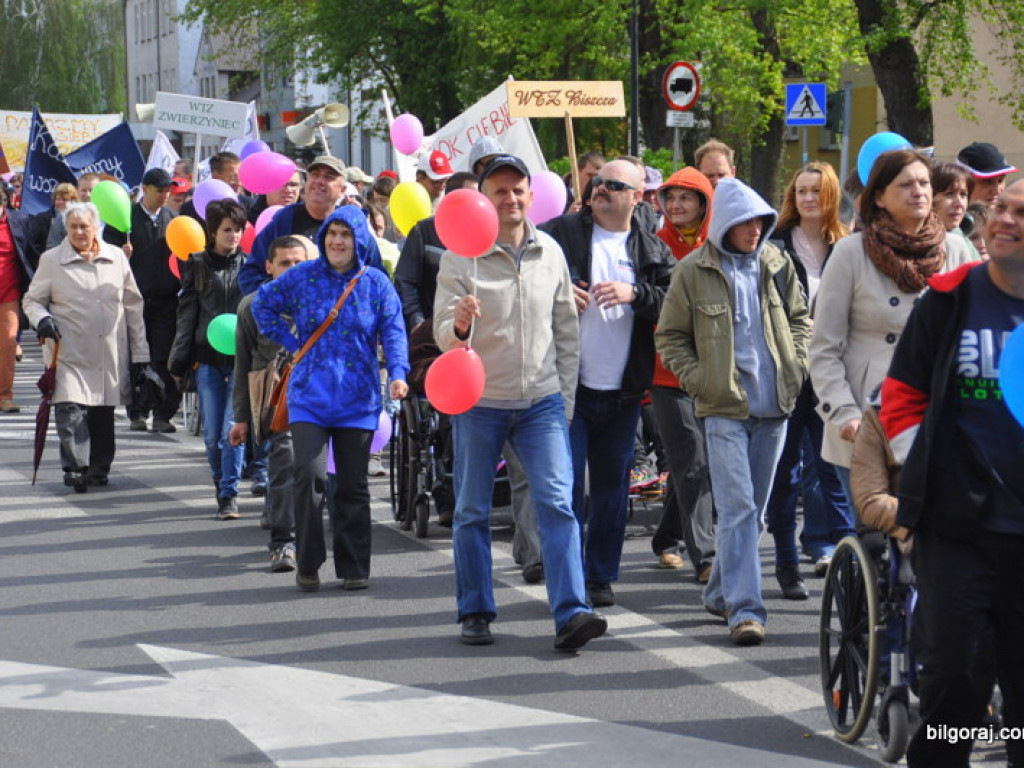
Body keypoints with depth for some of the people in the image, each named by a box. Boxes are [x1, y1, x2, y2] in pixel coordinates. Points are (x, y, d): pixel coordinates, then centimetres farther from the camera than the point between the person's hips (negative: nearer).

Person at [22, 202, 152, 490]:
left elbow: (133, 305, 14)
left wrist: (140, 352, 11)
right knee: (70, 410, -16)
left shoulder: (116, 257, 9)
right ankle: (75, 468, -14)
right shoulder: (51, 260, 3)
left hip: (111, 355, 2)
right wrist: (42, 318, -14)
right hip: (70, 353, -2)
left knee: (103, 413, 7)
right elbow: (32, 300, 10)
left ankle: (98, 467, 19)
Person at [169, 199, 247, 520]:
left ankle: (229, 494, -4)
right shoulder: (198, 265, 7)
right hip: (208, 357, 1)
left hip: (242, 358, -1)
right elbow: (187, 312, 8)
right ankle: (222, 485, 23)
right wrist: (179, 358, 1)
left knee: (233, 429, -10)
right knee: (212, 433, 2)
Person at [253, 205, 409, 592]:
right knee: (308, 473, -16)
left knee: (352, 484, 5)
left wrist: (398, 373, -18)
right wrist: (290, 341, 4)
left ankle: (354, 568, 15)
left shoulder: (376, 283, 2)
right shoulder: (302, 277, 3)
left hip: (357, 398, 1)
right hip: (309, 395, 0)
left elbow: (393, 331, -2)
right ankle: (308, 564, -3)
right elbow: (263, 303, 14)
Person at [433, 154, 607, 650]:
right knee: (472, 512, 6)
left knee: (557, 502, -10)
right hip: (479, 401, -2)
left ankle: (570, 614, -15)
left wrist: (565, 396, 8)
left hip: (541, 401, 2)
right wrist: (459, 325, -33)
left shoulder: (550, 252, 6)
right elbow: (443, 333, -10)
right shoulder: (461, 256, -5)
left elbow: (567, 329, 14)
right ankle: (476, 614, 18)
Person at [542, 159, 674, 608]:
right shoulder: (560, 233, 3)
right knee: (567, 483, -5)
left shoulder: (653, 252, 9)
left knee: (612, 486, 9)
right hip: (568, 386, -2)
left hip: (622, 392, 3)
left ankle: (602, 576, 19)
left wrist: (634, 294, -16)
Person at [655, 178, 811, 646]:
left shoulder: (776, 263, 7)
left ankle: (720, 592, 28)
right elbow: (670, 338, 4)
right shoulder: (694, 271, -3)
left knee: (754, 507, 12)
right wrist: (699, 380, -8)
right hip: (724, 408, -4)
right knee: (737, 507, -12)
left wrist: (796, 366, 5)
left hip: (774, 404, 4)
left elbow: (800, 318, 20)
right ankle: (744, 609, -15)